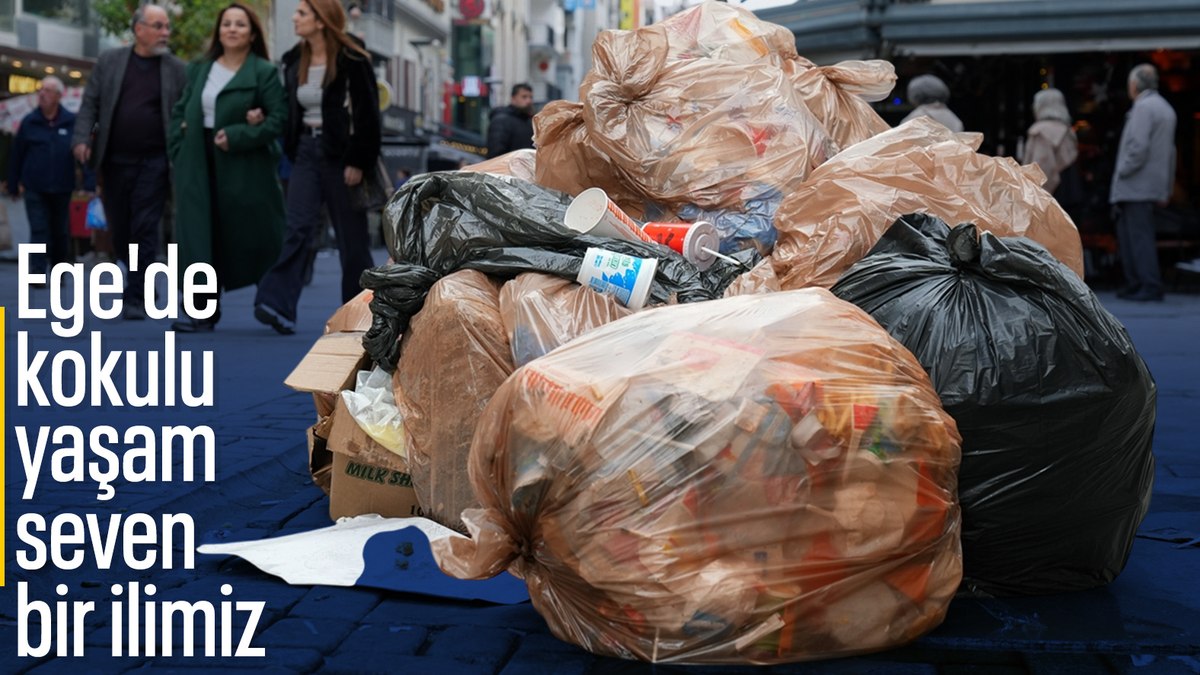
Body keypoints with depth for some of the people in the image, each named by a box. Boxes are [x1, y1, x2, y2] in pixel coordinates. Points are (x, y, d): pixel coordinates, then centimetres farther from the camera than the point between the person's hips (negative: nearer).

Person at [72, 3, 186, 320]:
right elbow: (90, 103, 6)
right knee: (120, 231, 9)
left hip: (154, 162, -2)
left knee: (145, 231, -6)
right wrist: (82, 138, -8)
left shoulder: (176, 69, 4)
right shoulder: (109, 61, 7)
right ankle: (143, 285, 28)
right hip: (114, 161, 2)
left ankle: (135, 298, -1)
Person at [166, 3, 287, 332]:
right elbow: (180, 111, 16)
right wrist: (178, 150, 4)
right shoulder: (200, 68, 13)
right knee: (202, 238, -2)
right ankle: (204, 311, 1)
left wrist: (237, 137, -18)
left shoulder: (264, 72, -3)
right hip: (200, 166, 4)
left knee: (254, 238, 3)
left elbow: (279, 118, -11)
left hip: (244, 166, -4)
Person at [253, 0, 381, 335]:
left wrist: (357, 162, -14)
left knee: (351, 237, 4)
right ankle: (277, 305, -20)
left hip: (341, 153, -5)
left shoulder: (351, 60, -9)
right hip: (306, 151, 5)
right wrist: (292, 151, 10)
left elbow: (367, 114, -11)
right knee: (298, 228, -9)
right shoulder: (294, 61, 10)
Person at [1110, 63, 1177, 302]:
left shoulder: (1144, 107, -12)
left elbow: (1138, 147, -23)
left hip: (1137, 185, -9)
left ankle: (1151, 287, -8)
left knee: (1140, 236, -8)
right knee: (1125, 233, 14)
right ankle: (1134, 284, 16)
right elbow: (1170, 152, 20)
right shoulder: (1166, 108, 19)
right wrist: (1167, 188, 22)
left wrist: (1122, 172, -11)